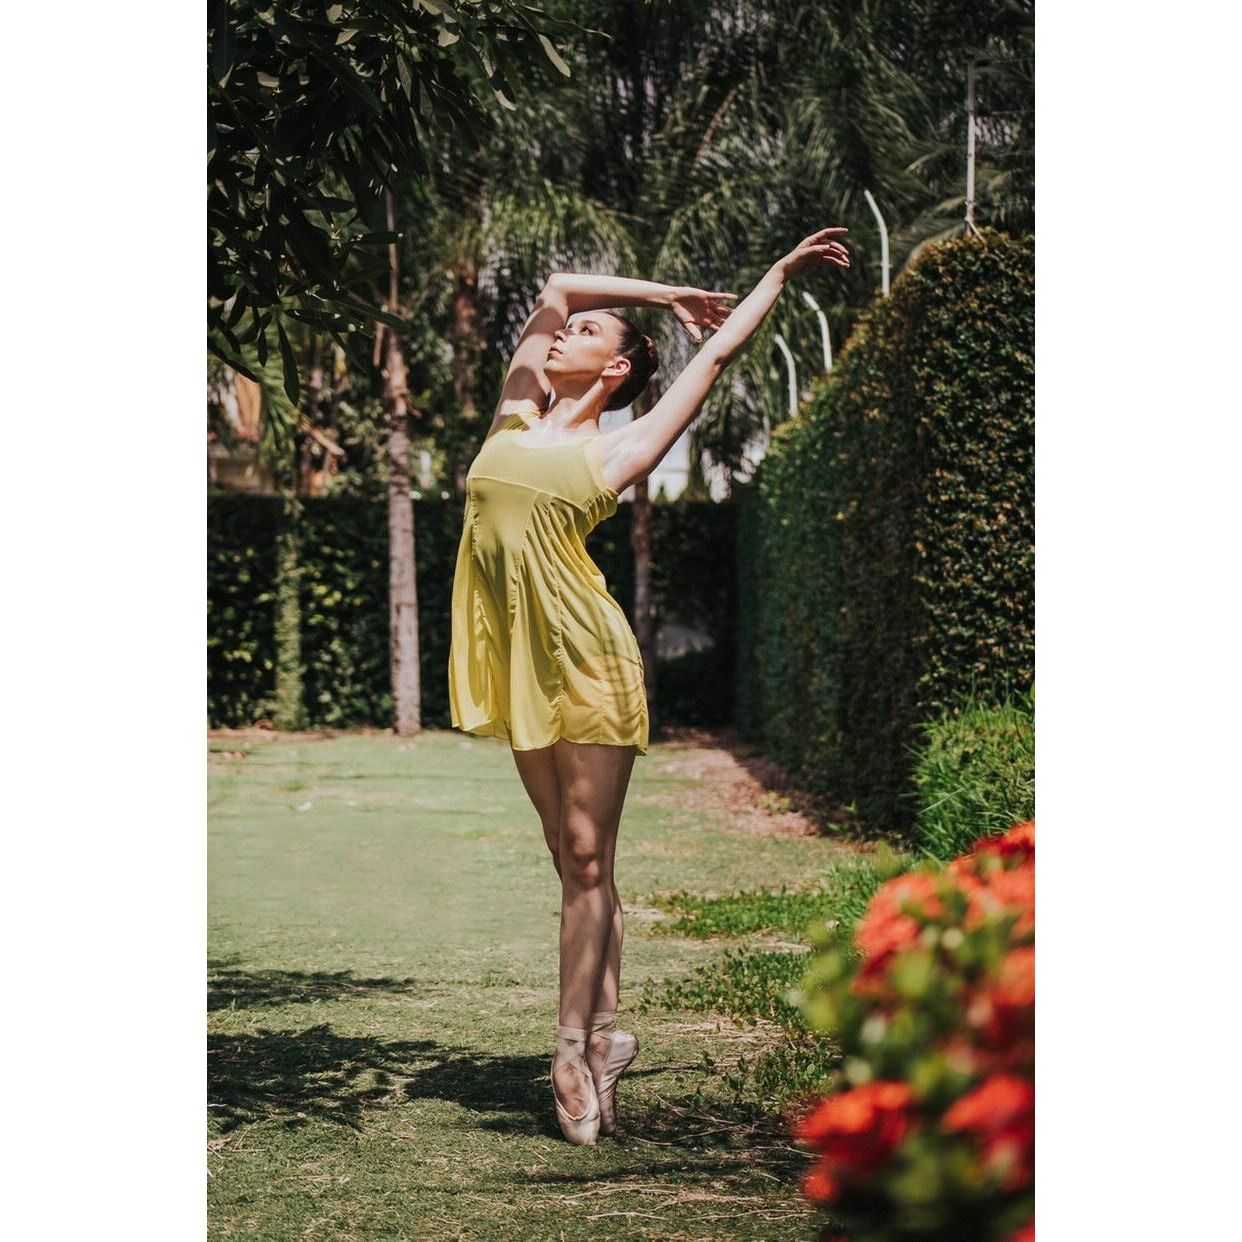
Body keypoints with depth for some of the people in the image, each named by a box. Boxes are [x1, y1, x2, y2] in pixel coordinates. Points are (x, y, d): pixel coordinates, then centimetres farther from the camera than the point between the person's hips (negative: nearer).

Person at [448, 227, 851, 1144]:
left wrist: (781, 274, 20)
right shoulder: (516, 420, 14)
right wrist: (670, 295, 27)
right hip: (522, 665, 5)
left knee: (587, 861, -3)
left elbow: (719, 353, 11)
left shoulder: (616, 451, 2)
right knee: (572, 859, 7)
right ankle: (604, 1032, 10)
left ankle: (575, 1046, -2)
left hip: (586, 662, -5)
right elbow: (557, 288, 22)